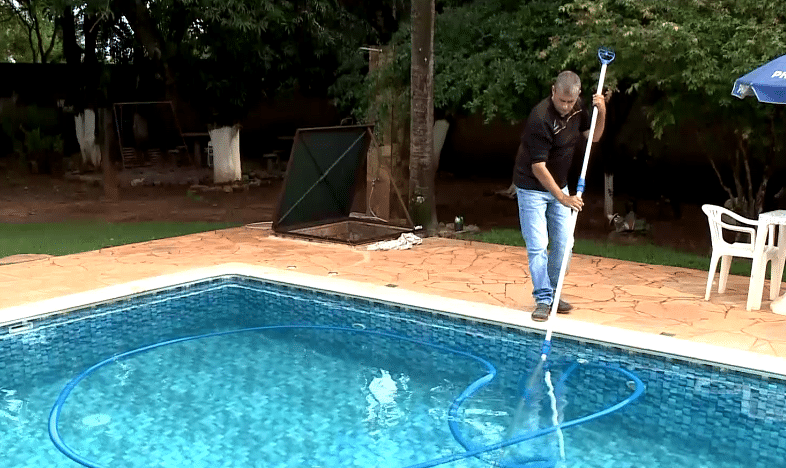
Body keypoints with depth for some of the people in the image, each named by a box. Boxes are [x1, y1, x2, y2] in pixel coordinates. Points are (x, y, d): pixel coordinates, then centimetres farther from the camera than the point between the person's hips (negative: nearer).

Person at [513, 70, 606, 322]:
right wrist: (563, 198, -28)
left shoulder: (577, 108, -5)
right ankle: (543, 300, 0)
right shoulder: (540, 118, -27)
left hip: (559, 185, 7)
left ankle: (553, 294, 21)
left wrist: (601, 112, -10)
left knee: (562, 244, 7)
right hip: (532, 187, -7)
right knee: (538, 246, -9)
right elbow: (538, 167, -26)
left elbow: (593, 136, 10)